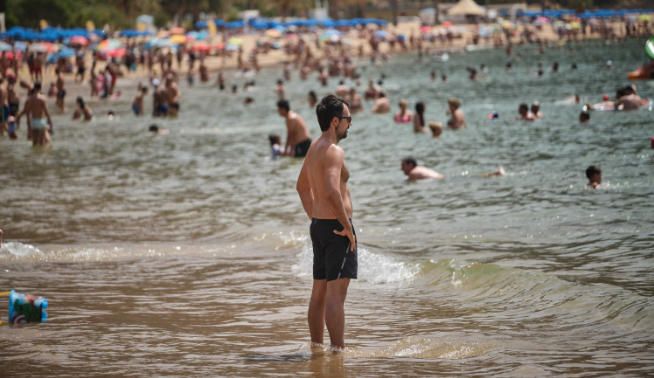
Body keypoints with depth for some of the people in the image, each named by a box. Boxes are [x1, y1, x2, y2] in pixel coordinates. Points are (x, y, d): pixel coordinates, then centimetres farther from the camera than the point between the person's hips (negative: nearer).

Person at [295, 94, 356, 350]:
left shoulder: (315, 149, 15)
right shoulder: (334, 151, -16)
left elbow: (302, 187, 28)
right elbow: (332, 191, -30)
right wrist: (347, 226, -21)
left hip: (319, 225, 10)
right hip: (336, 227, -10)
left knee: (319, 293, 14)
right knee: (336, 293, -11)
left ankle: (316, 347, 19)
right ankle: (338, 349, -12)